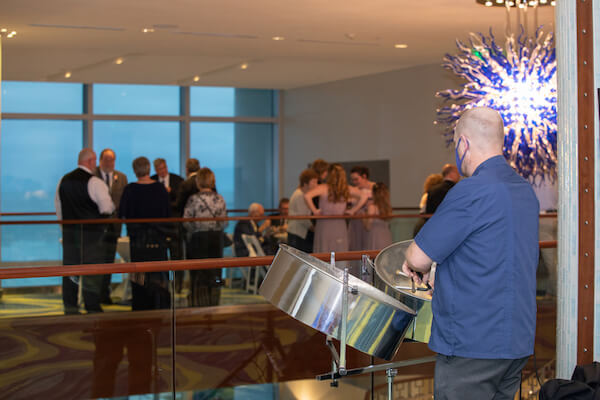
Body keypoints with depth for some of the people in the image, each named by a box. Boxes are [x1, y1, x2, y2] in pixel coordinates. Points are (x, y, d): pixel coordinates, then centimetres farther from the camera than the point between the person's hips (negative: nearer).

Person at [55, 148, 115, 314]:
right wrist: (113, 206, 6)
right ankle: (93, 308, 2)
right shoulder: (94, 182, -15)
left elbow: (58, 207, 14)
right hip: (91, 233, -6)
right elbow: (107, 208, -17)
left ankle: (70, 308, 18)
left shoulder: (64, 180, 7)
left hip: (69, 232, 6)